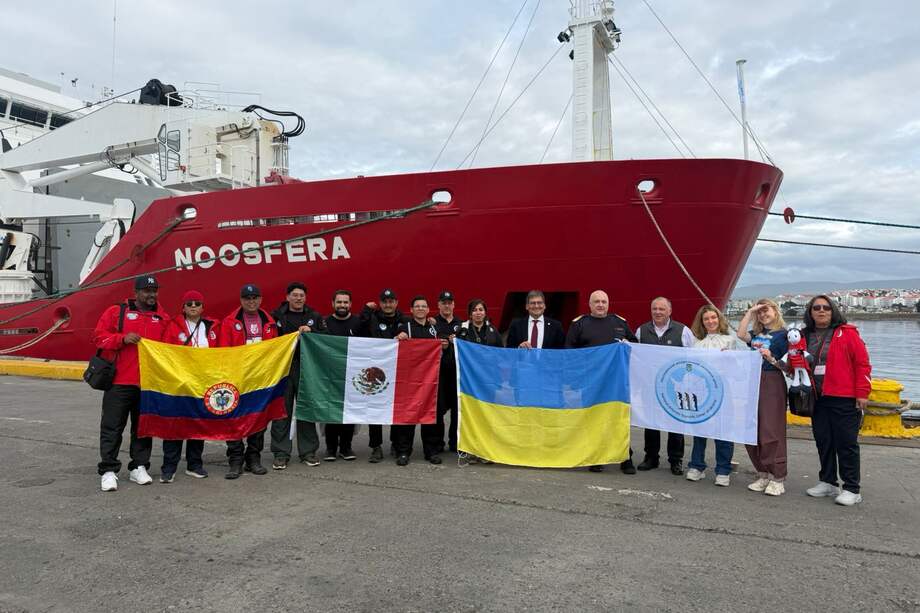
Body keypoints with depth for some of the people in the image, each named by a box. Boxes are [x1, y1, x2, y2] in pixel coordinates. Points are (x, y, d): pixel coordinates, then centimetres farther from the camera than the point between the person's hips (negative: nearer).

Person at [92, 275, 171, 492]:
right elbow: (99, 337, 0)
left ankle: (138, 467, 22)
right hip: (119, 382, -3)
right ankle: (108, 471, 9)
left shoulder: (163, 318, 11)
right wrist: (123, 338, -13)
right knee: (112, 427, 1)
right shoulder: (116, 312, 3)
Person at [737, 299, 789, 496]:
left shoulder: (783, 334, -1)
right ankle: (762, 475, 16)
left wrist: (771, 359, -21)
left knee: (771, 431, -6)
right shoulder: (756, 333, 16)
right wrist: (749, 312, 1)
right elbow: (741, 335, -5)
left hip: (773, 382, -6)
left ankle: (777, 479, 3)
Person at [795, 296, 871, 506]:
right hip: (817, 399, 5)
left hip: (844, 399, -5)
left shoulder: (847, 333, -2)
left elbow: (862, 364, -4)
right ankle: (828, 482, 24)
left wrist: (862, 393, -9)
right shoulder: (805, 336, 11)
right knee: (823, 442, 11)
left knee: (846, 443, -1)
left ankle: (852, 489, 8)